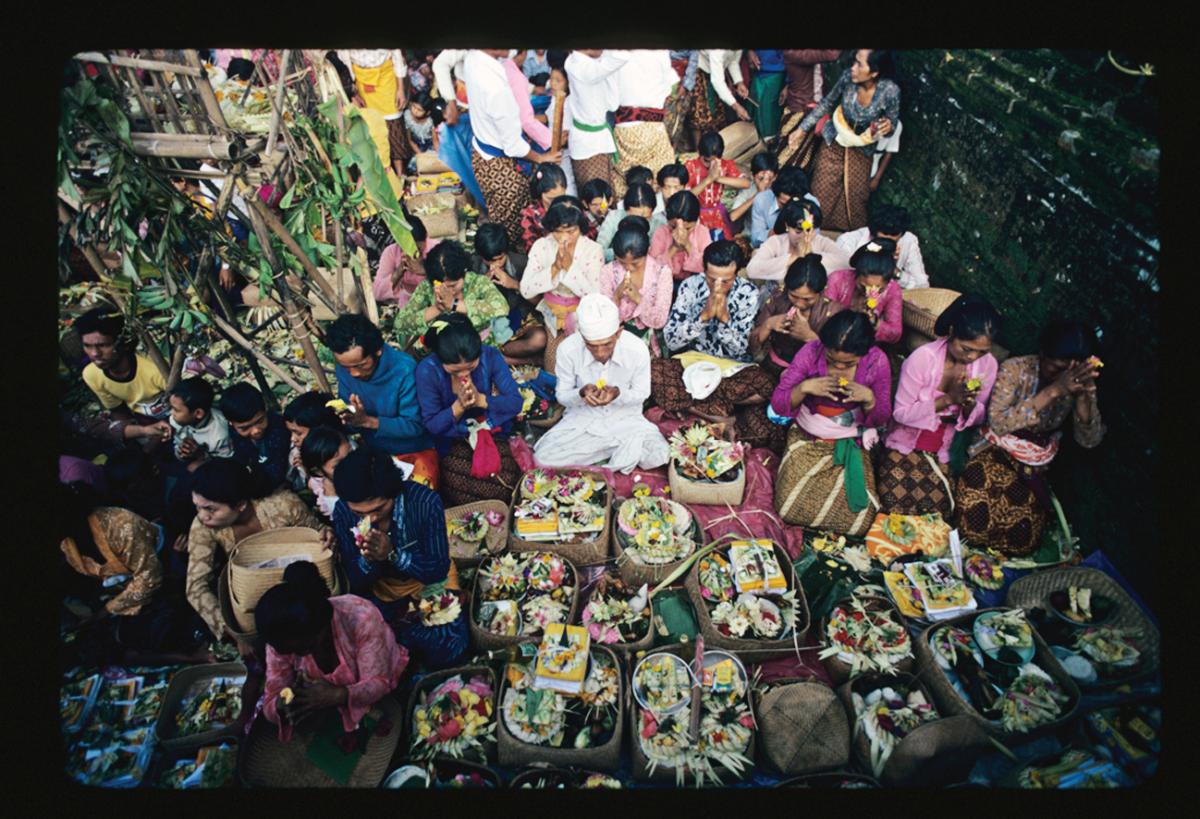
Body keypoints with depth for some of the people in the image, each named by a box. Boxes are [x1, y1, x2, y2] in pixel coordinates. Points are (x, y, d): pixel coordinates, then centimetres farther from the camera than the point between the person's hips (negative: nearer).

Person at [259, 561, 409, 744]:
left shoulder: (361, 618, -34)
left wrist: (338, 695, -48)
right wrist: (282, 705, -42)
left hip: (384, 700, -4)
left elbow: (378, 683, -30)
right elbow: (270, 703, -18)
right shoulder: (282, 640, -22)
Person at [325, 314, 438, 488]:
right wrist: (347, 417, -24)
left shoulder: (404, 369, -24)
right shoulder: (343, 370, -9)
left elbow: (414, 426, -19)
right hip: (374, 450, 5)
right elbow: (351, 420, 0)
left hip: (415, 451, -5)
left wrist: (368, 421, -31)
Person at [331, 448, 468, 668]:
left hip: (430, 583, -2)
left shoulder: (425, 501, -26)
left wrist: (393, 553, -37)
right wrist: (368, 560, -33)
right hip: (381, 590, 2)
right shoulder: (343, 512, -18)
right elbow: (356, 582, -10)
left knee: (448, 649, -23)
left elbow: (438, 571, -21)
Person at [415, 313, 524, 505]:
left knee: (506, 484, -23)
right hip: (452, 441, -1)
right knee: (462, 495, -24)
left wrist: (481, 400, -28)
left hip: (491, 432, 1)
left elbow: (516, 402, -12)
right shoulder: (427, 370, -18)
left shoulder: (491, 357, -16)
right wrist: (458, 407, -28)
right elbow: (431, 425, -11)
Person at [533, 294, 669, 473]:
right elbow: (561, 395, -6)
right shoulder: (567, 349, -22)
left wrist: (618, 394, -29)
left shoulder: (637, 350, -22)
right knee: (543, 457, -23)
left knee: (657, 456, -28)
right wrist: (581, 393, -30)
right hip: (583, 417, 2)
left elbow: (641, 394, -6)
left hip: (624, 417, -2)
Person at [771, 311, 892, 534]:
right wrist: (804, 388, -30)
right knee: (789, 507, -16)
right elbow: (777, 404, -11)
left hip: (852, 444, 1)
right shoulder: (811, 352, -15)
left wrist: (869, 399, -24)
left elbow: (881, 420, -2)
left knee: (859, 520, -13)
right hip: (807, 440, 0)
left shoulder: (877, 361, -12)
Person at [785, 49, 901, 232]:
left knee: (854, 198, 6)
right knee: (822, 194, 6)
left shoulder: (890, 91, -26)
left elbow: (892, 123, -9)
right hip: (833, 144, 1)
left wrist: (888, 127, -34)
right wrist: (801, 129, -3)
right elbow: (826, 103, -3)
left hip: (861, 151, -1)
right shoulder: (848, 77, -23)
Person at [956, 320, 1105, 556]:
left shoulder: (1080, 384, -6)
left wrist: (1083, 397, -28)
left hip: (1036, 468, 3)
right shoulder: (1015, 369, -16)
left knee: (1024, 539, -19)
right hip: (997, 455, -3)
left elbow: (1089, 441, -11)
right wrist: (1053, 391, -34)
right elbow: (999, 424, -28)